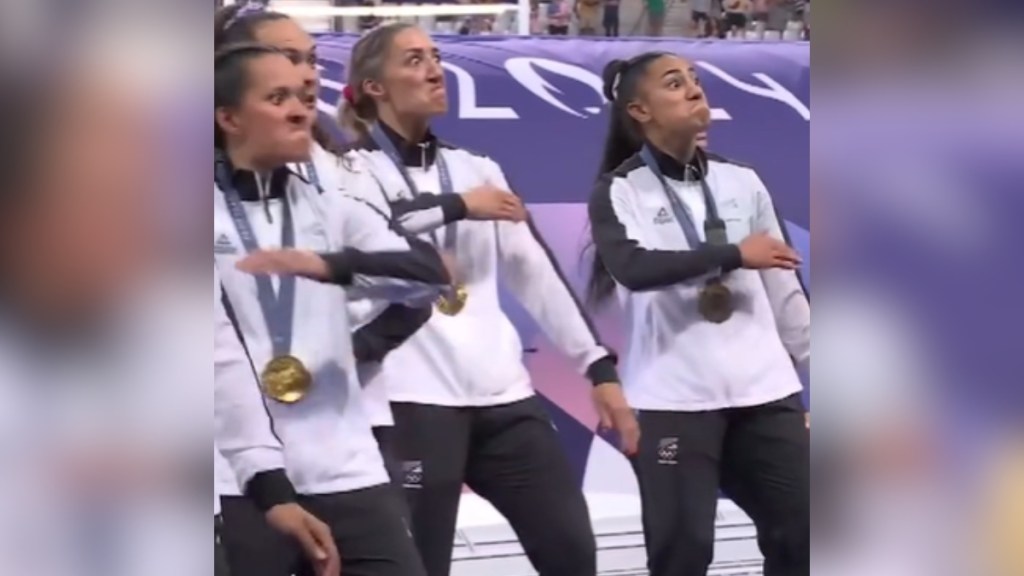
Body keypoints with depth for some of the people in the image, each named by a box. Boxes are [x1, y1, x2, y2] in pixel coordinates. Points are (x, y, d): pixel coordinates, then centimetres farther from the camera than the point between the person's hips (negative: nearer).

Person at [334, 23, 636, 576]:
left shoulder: (476, 168, 17)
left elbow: (536, 272, 15)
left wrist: (599, 367, 9)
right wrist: (457, 206, -16)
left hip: (503, 393, 6)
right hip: (415, 399, -5)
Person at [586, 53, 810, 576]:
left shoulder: (741, 182, 10)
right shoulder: (620, 192, -3)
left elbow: (782, 286, 15)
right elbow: (632, 266, -22)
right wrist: (734, 254, -21)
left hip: (764, 390, 4)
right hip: (673, 398, -4)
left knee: (799, 532, 5)